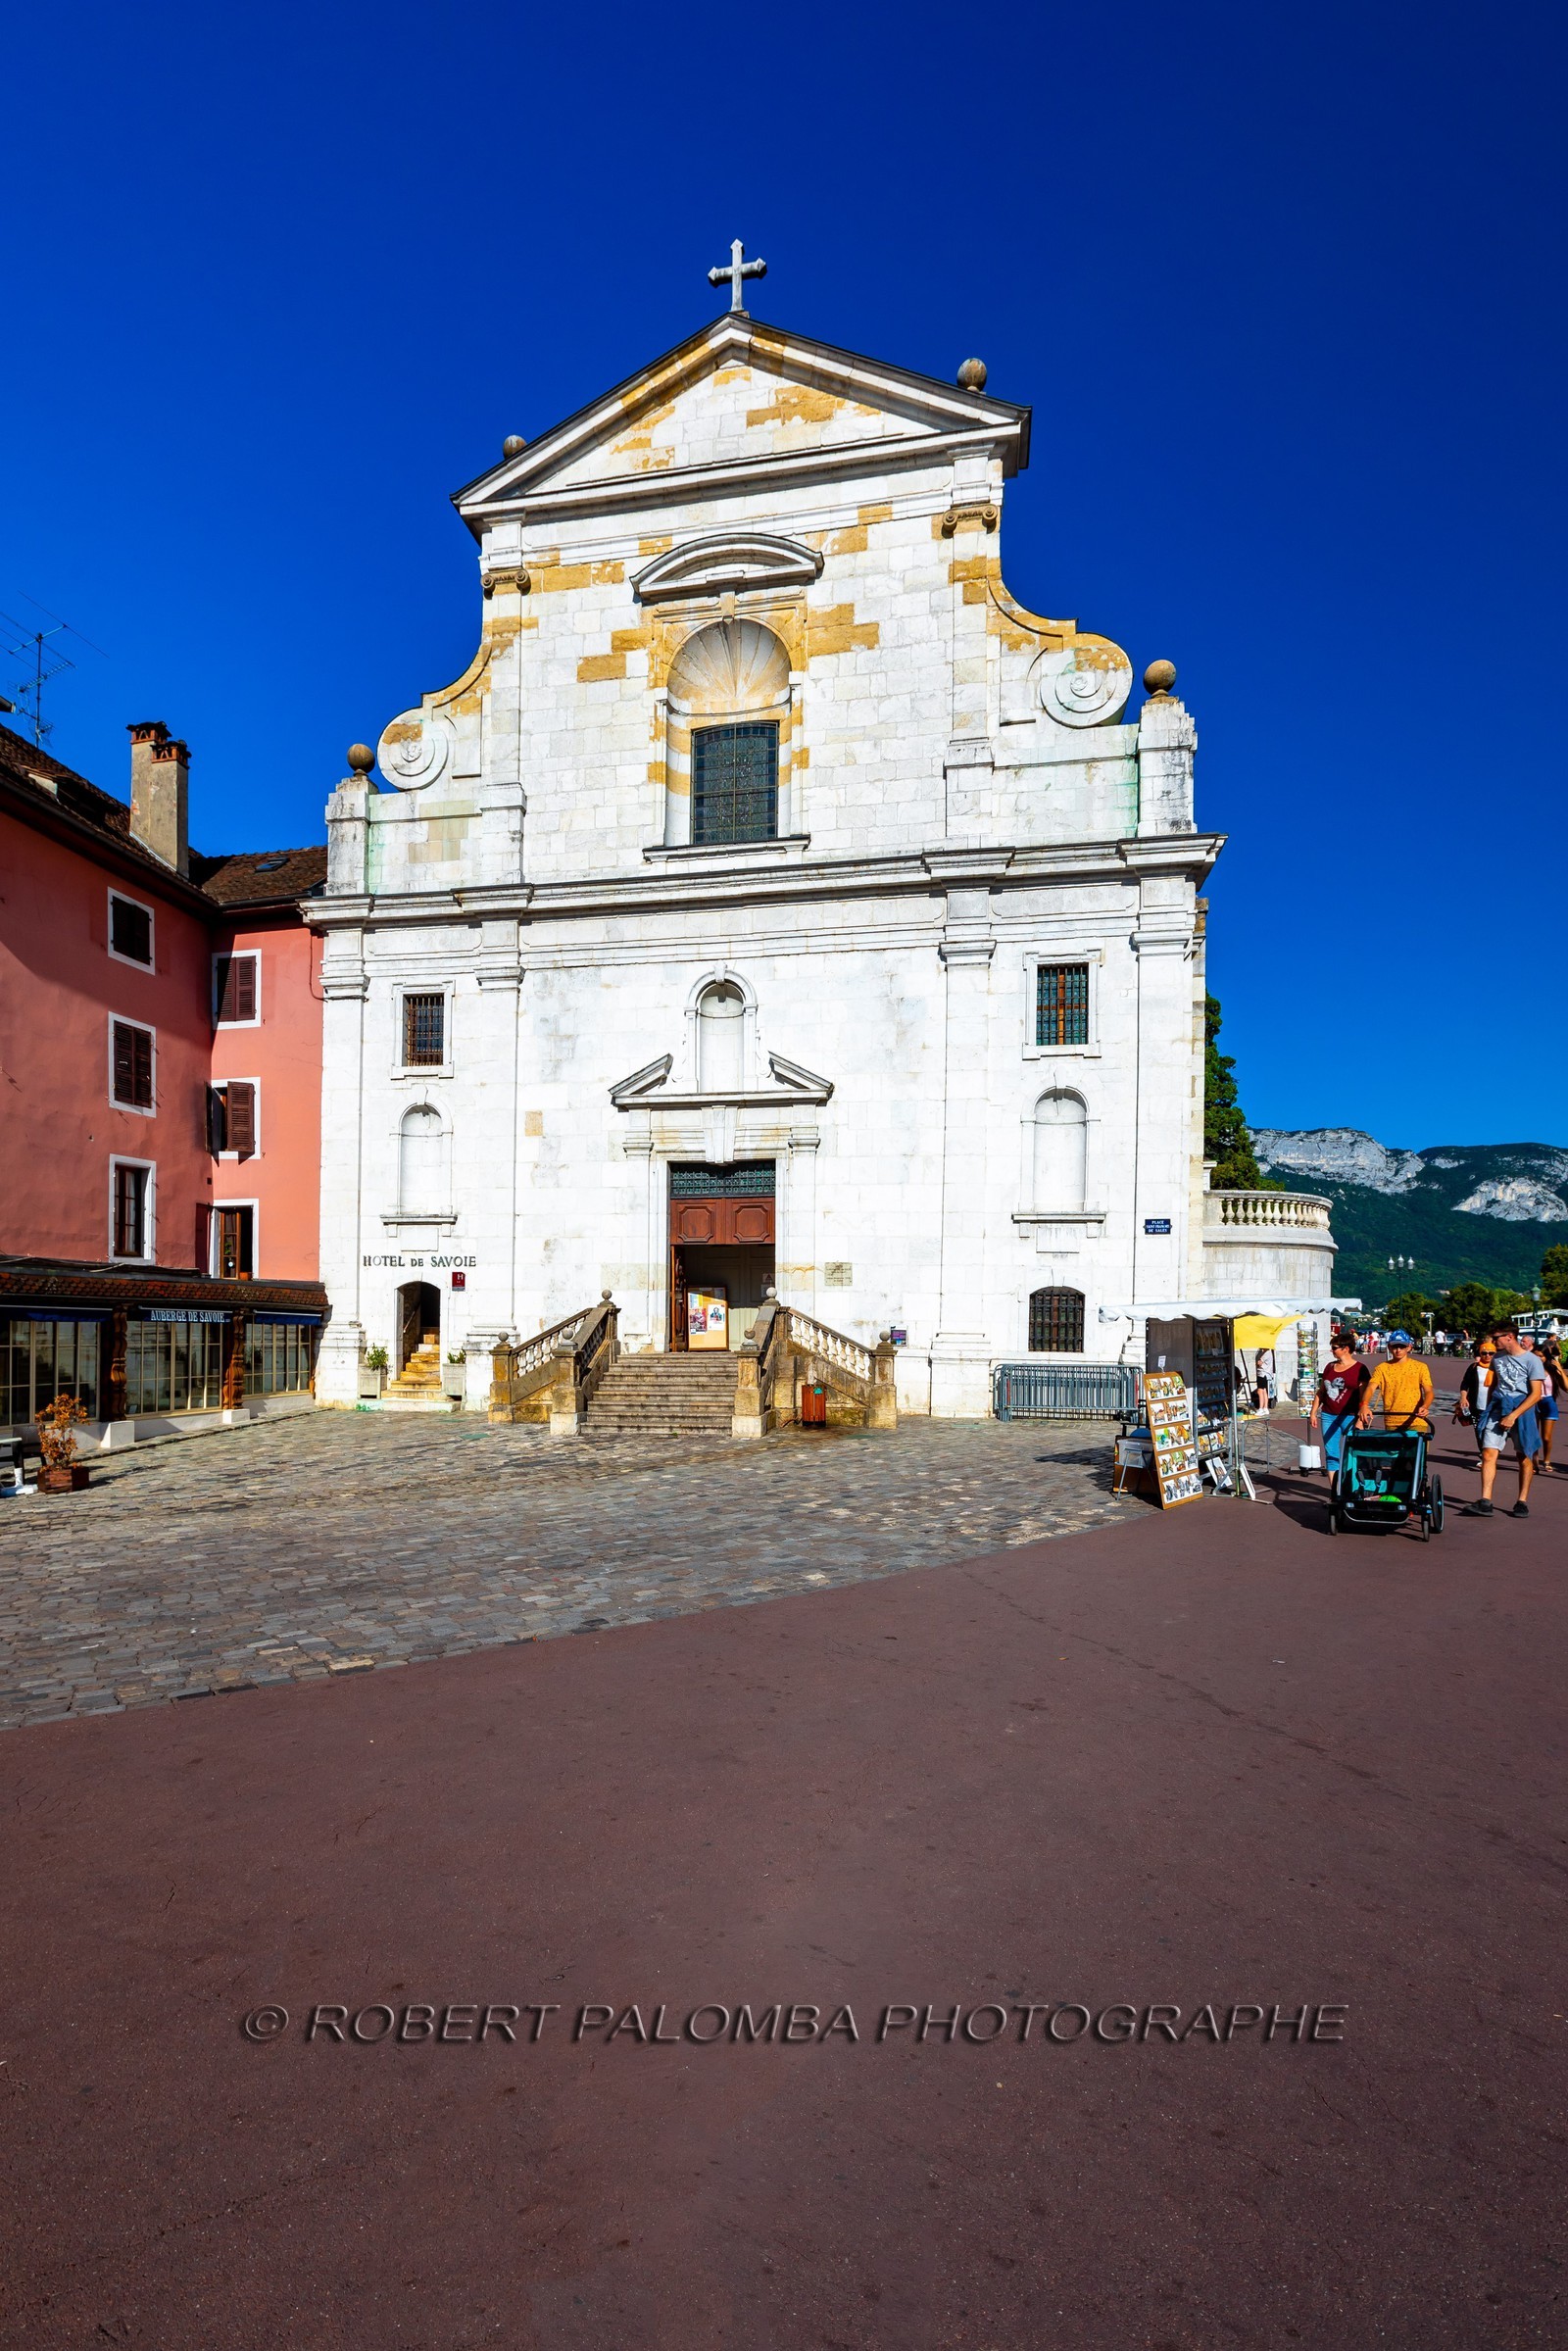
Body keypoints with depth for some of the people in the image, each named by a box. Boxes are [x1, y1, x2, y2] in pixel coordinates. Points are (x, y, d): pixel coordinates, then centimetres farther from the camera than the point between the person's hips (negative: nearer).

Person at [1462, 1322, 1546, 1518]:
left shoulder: (1532, 1361, -7)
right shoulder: (1498, 1358, 10)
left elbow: (1536, 1394, -11)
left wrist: (1513, 1416, -17)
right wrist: (1488, 1410, 13)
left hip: (1521, 1409, -4)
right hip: (1498, 1408, 4)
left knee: (1524, 1457, 5)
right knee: (1488, 1453, -7)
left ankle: (1522, 1502, 17)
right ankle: (1485, 1502, -10)